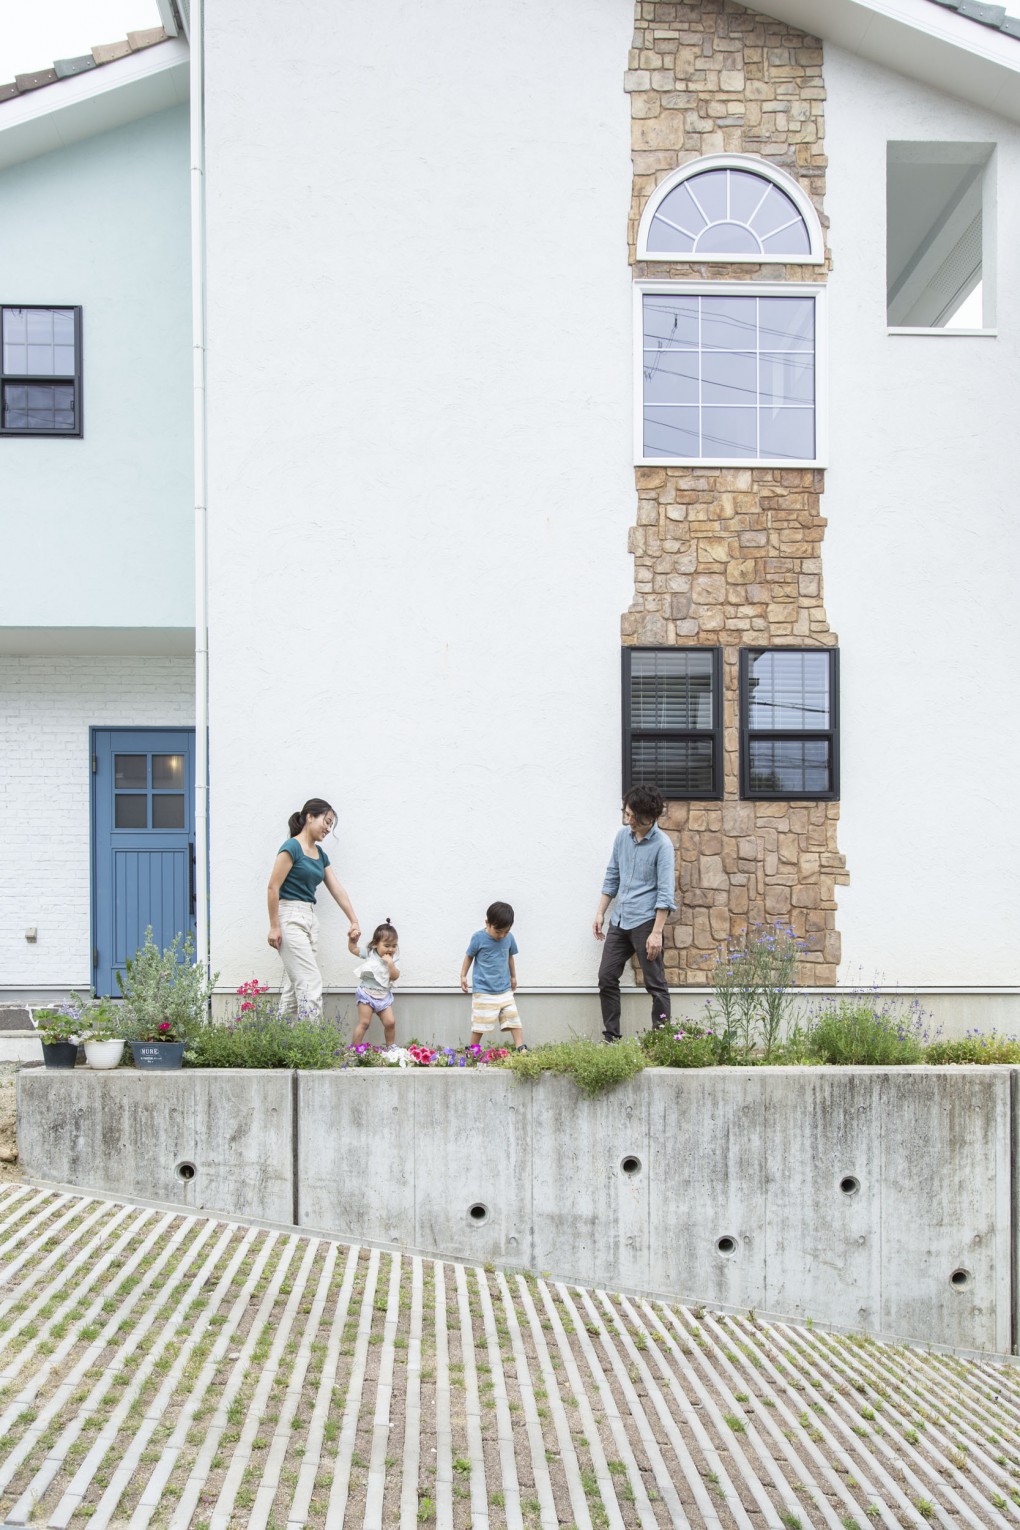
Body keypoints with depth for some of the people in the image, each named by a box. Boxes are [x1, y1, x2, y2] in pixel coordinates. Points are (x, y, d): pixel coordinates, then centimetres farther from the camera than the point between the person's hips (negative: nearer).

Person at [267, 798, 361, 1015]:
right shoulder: (292, 847, -11)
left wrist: (354, 921, 10)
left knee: (294, 985, 8)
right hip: (291, 918, -9)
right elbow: (273, 887, -14)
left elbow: (337, 890, 14)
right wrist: (274, 927, -15)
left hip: (310, 918, 9)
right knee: (310, 983, -12)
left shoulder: (320, 854, 14)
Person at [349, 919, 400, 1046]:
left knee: (390, 1022, -1)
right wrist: (351, 938, -11)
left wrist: (390, 964, -21)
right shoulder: (369, 953, -4)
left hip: (384, 996, 3)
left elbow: (395, 976, -9)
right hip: (367, 994, -3)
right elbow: (353, 949, 4)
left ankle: (390, 1047, 17)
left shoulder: (393, 959, 0)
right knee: (364, 1023, -6)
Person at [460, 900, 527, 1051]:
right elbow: (469, 956, 1)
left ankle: (521, 1048, 3)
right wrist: (463, 976, 2)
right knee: (480, 1023, 0)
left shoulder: (509, 938, -2)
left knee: (513, 1018, 0)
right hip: (483, 991, -4)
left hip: (505, 989, 4)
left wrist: (513, 977, 24)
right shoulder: (478, 938, -13)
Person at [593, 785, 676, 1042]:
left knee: (655, 985, 0)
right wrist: (600, 913, 13)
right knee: (606, 978, 6)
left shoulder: (662, 844, -12)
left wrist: (656, 933, -18)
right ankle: (611, 1038, 15)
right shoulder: (623, 836, 7)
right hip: (619, 921, 7)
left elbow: (665, 893, -14)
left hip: (645, 922, -7)